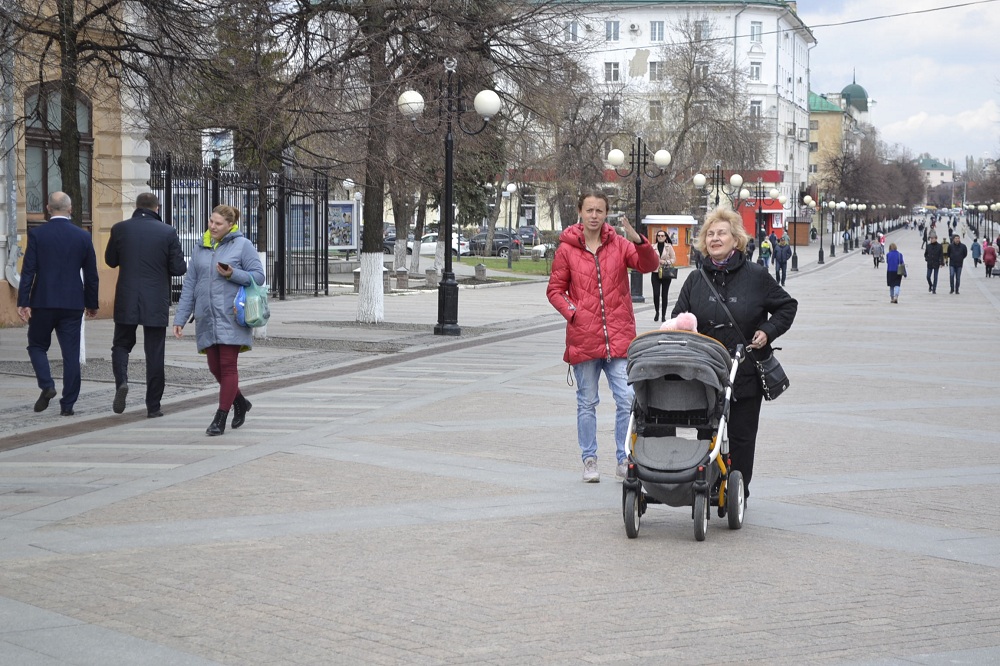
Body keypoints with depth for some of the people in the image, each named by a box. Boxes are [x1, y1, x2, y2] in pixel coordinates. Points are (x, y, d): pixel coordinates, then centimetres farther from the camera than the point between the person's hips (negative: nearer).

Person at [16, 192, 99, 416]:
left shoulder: (37, 234, -4)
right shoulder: (83, 236, 2)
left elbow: (28, 270, -8)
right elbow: (91, 275, 6)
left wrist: (23, 302, -6)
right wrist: (92, 304, 16)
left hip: (42, 302, -1)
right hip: (72, 304, 1)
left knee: (37, 346, 15)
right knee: (71, 353, 5)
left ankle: (46, 385, -7)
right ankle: (68, 404, 4)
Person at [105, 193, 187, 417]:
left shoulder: (120, 229, -2)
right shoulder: (167, 232, -6)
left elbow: (110, 260, 10)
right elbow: (179, 268, -5)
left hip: (126, 301, 1)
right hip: (157, 303, -1)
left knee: (121, 344, 17)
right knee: (154, 353, 6)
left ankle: (121, 381, -10)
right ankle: (153, 406, 9)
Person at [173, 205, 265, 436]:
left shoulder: (242, 245, -1)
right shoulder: (200, 249, 13)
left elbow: (258, 276, -4)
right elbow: (189, 286, 13)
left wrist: (233, 274, -19)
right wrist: (180, 318, 9)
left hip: (231, 317, -5)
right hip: (207, 318, 5)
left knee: (228, 366, -6)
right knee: (215, 367, 7)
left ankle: (220, 418, -3)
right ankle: (240, 402, 31)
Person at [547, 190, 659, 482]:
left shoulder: (619, 244, 5)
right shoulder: (567, 249, 3)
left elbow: (649, 265, -8)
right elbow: (555, 289, 8)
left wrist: (638, 241, -25)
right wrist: (571, 312, -8)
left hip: (619, 338, 0)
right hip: (583, 338, 0)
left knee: (628, 400, -4)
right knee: (587, 403, 9)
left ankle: (624, 459, 8)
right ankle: (589, 460, 20)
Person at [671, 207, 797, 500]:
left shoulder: (756, 276, 0)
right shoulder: (695, 280, 8)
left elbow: (787, 306, 10)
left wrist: (768, 331, -4)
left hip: (746, 374, -2)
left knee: (741, 435, 3)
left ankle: (738, 492, 13)